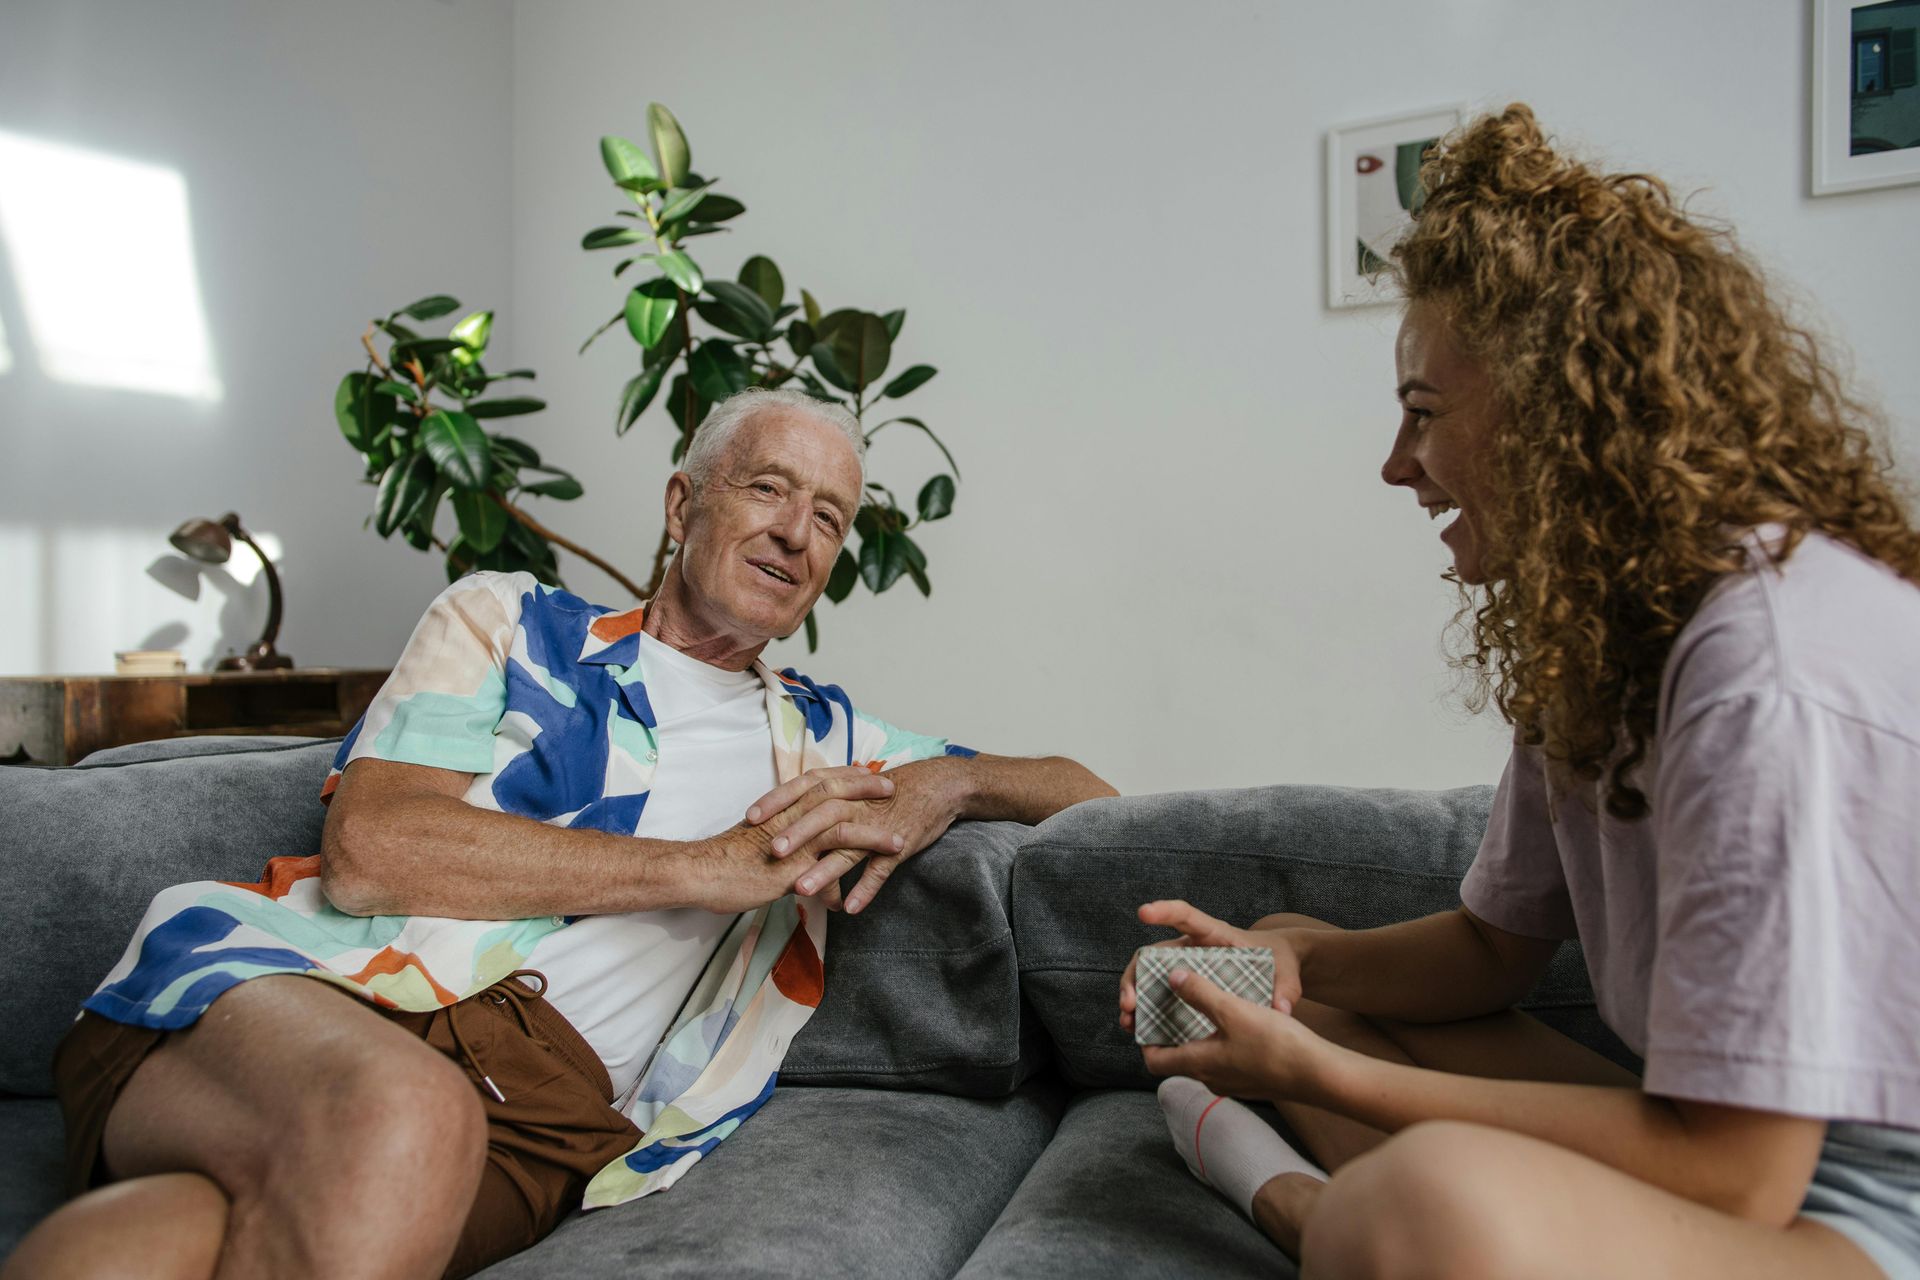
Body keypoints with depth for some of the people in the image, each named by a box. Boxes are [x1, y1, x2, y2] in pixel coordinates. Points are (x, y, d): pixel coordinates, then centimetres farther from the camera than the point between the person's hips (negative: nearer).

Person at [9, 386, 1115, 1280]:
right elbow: (367, 850, -1)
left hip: (542, 1097, 0)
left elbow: (1084, 790, 29)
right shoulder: (513, 620, 16)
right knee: (405, 1122, -38)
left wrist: (940, 784, 5)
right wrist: (706, 867, -5)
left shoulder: (822, 738, 24)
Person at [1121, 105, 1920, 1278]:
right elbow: (1493, 949, 12)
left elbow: (1730, 1177, -26)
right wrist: (1284, 957, -5)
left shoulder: (1776, 664, -25)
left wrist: (1318, 1072, -20)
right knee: (1304, 986, 12)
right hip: (1738, 1150, 9)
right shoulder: (1599, 624, 5)